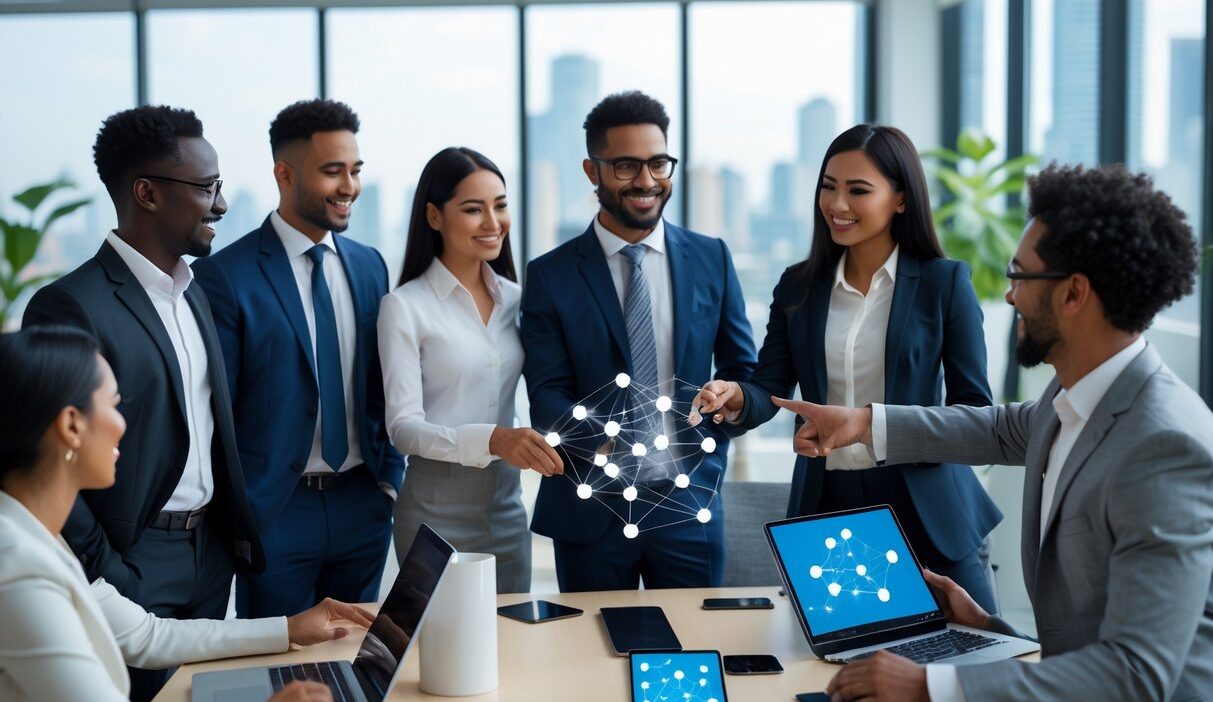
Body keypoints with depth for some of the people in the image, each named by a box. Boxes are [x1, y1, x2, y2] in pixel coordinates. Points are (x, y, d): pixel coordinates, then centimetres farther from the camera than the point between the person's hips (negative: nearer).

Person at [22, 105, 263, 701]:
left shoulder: (191, 293, 10)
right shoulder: (73, 306, -16)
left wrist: (238, 530, 10)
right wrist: (106, 580, -17)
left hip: (210, 554, 8)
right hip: (134, 564, -7)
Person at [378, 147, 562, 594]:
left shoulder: (514, 298, 7)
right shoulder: (404, 307, -9)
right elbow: (403, 426, -15)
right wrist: (491, 440, -30)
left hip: (507, 504, 5)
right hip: (437, 510, -5)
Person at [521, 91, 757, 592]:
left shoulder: (711, 260, 5)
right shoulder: (550, 276, -2)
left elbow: (743, 371, 12)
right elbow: (547, 399, -6)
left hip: (688, 503, 2)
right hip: (590, 508, -1)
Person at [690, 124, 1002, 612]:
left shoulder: (944, 282, -1)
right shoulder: (798, 287, 8)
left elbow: (974, 407, -2)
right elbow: (770, 389, 3)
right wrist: (736, 397, -20)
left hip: (925, 508, -2)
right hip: (826, 506, 3)